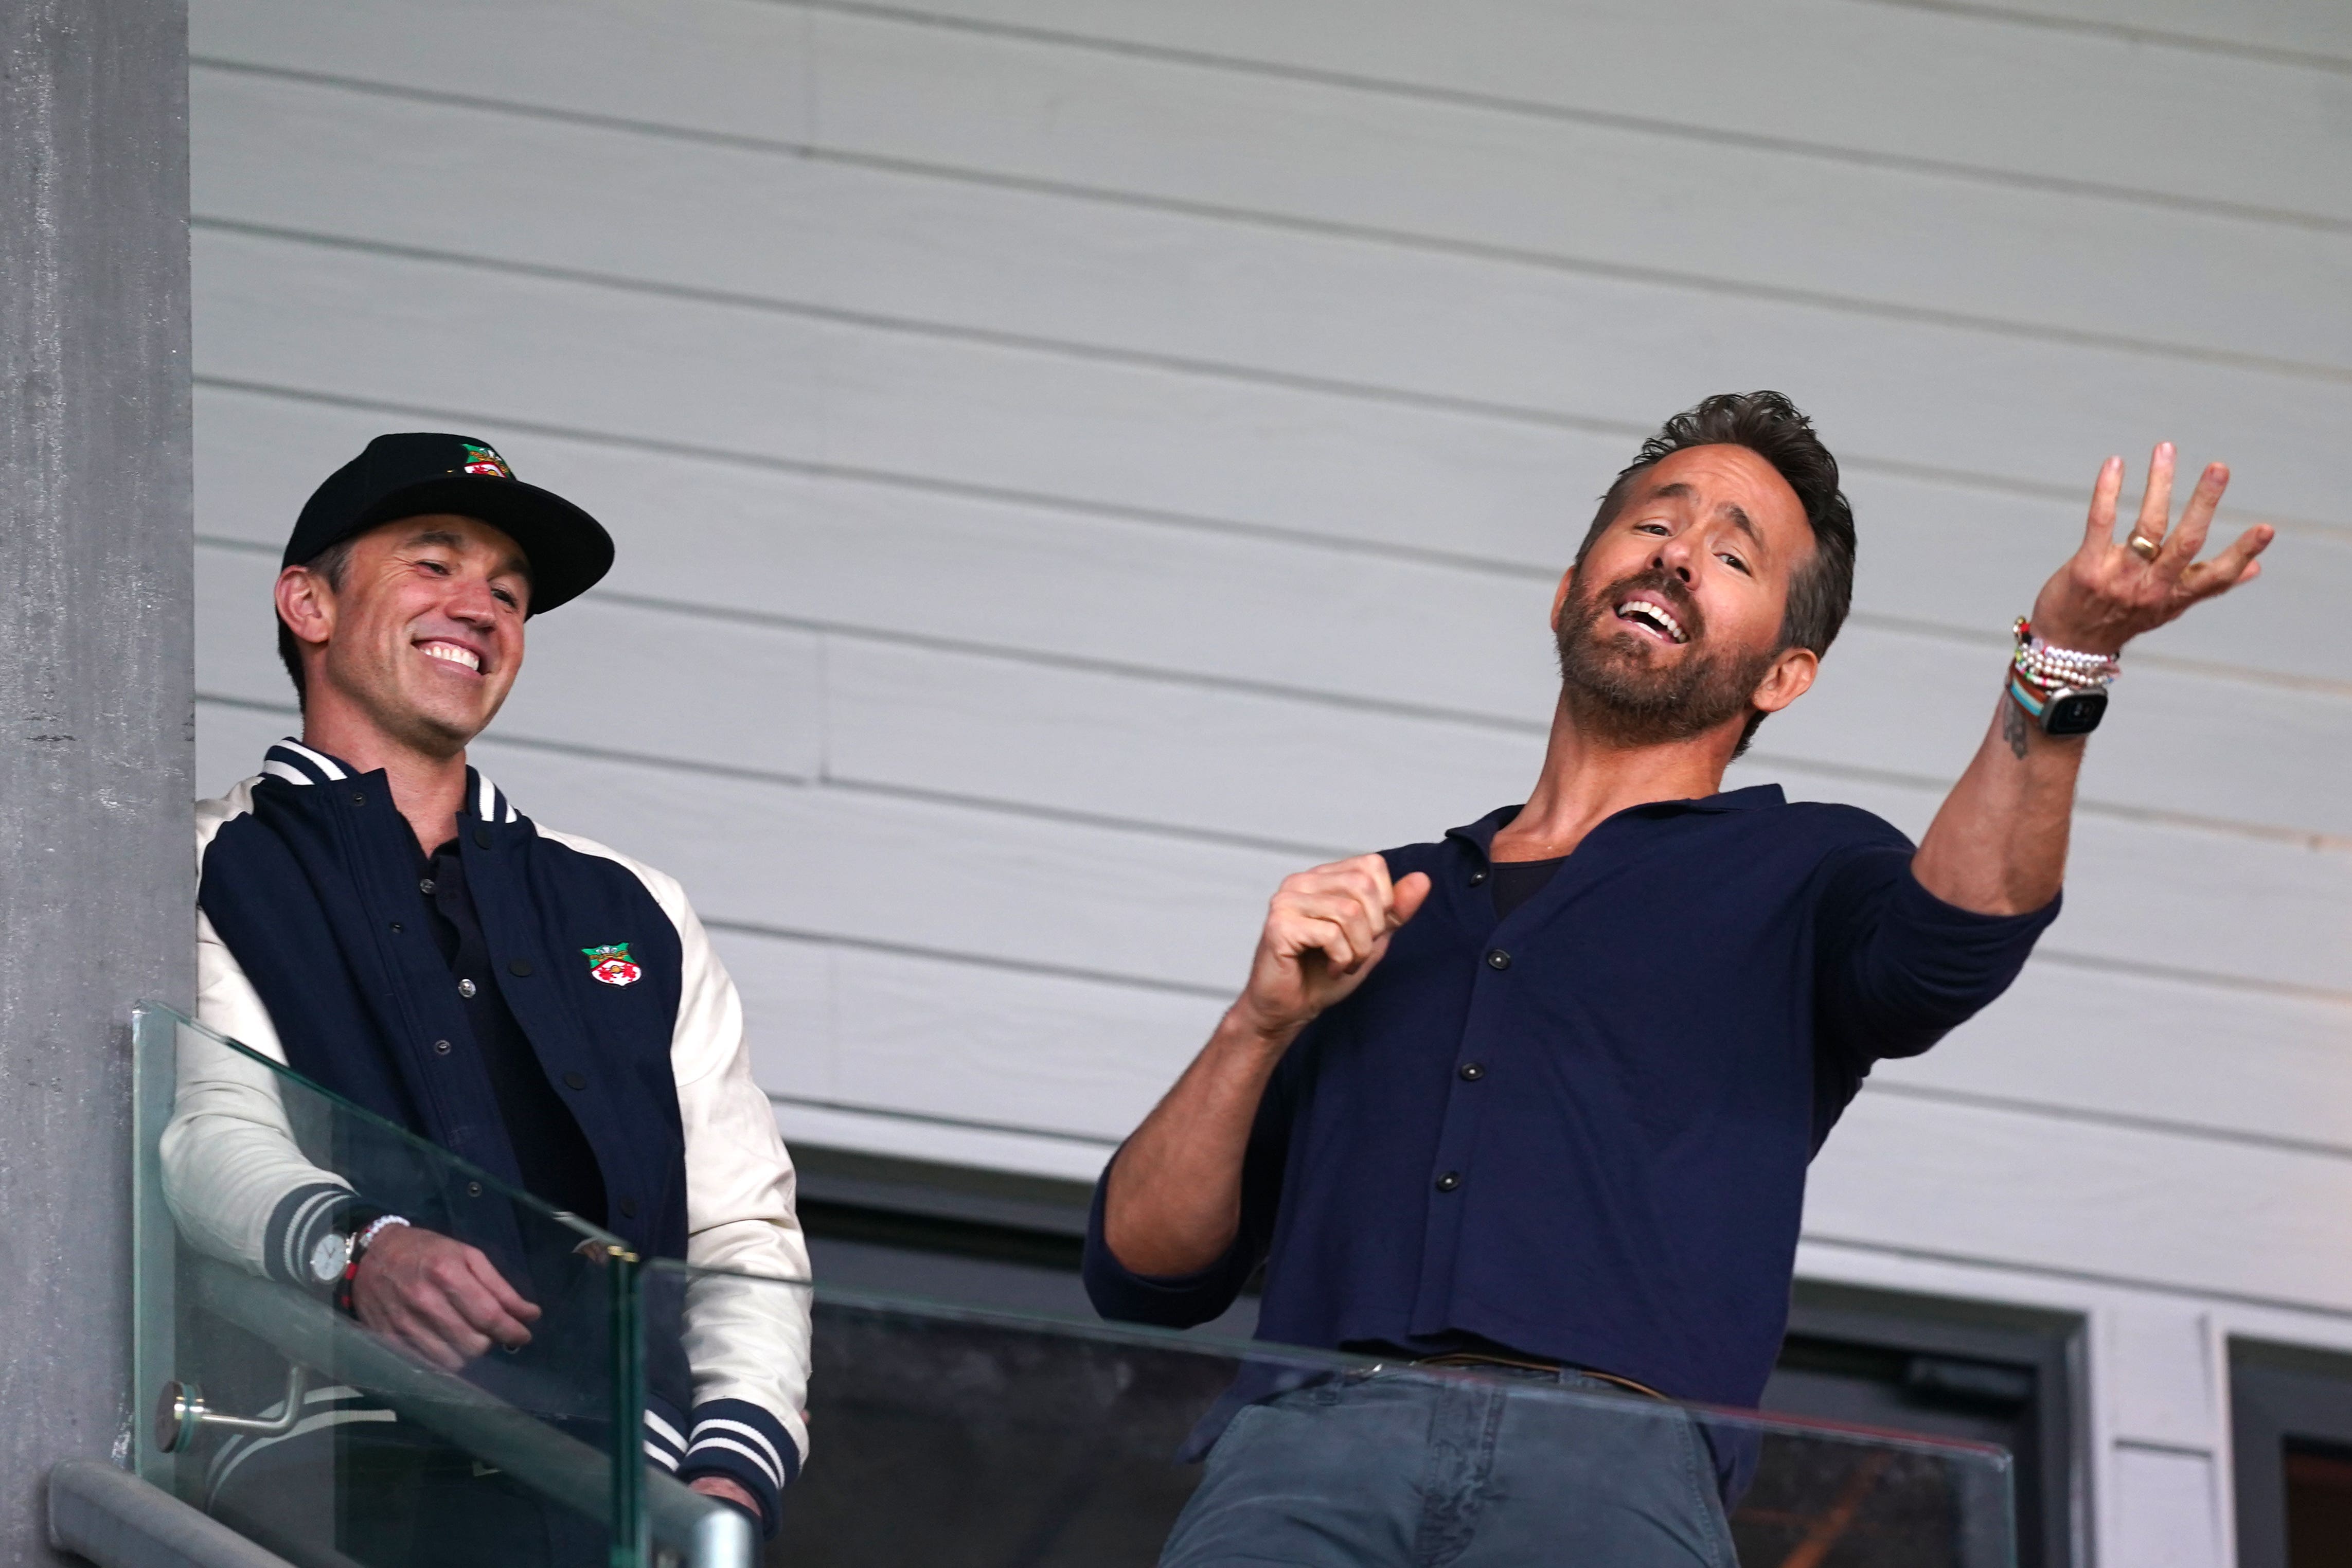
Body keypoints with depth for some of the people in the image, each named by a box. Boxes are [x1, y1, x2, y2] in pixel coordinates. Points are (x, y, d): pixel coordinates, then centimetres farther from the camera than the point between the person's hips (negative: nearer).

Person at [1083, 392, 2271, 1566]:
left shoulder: (1799, 874, 23)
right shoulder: (1371, 911, 30)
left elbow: (1949, 941, -3)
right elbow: (1145, 1268, 25)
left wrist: (2061, 664, -18)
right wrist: (1261, 1024, 9)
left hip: (1613, 1467, -1)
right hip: (1306, 1432, 1)